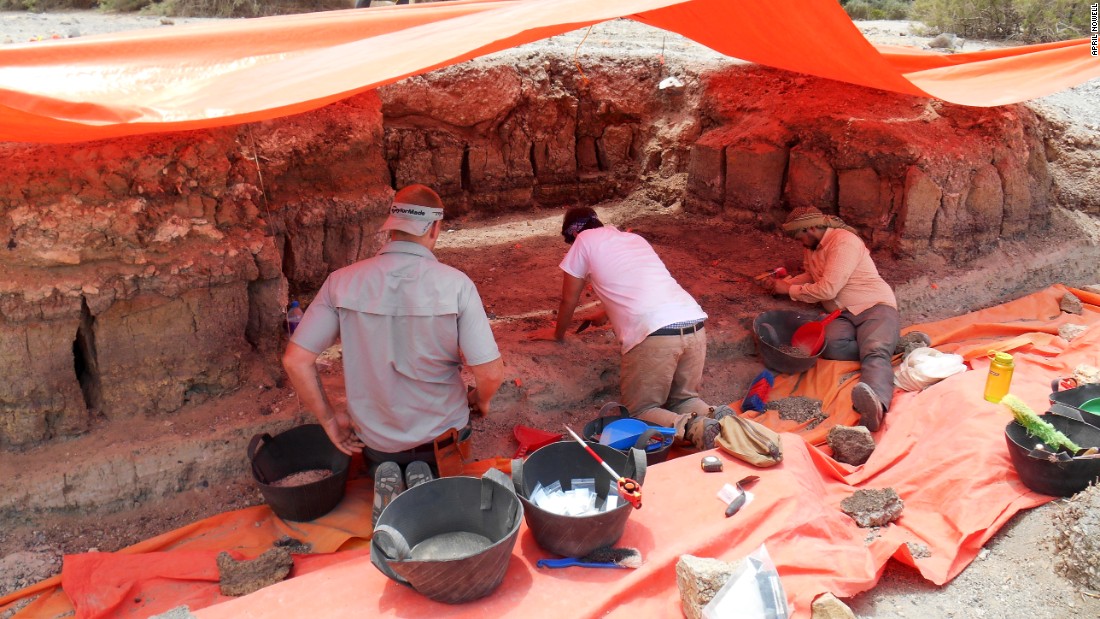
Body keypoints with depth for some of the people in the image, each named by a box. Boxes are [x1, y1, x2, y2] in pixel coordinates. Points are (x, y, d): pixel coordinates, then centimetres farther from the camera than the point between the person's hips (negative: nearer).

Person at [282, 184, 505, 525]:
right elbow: (491, 373, -22)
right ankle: (428, 481, 1)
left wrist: (329, 419, 0)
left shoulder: (342, 282, -15)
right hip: (440, 432, -2)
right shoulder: (455, 284, -21)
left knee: (381, 458, 37)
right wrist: (480, 400, 1)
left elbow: (295, 360, -14)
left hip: (373, 437, 2)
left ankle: (385, 475, 3)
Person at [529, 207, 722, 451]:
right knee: (683, 399, 24)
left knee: (639, 411, 10)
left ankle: (693, 429, -18)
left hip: (654, 335, -6)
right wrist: (604, 316, 63)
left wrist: (557, 333, 39)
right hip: (695, 324, 7)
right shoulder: (634, 238, 30)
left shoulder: (585, 240, 12)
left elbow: (569, 300, 20)